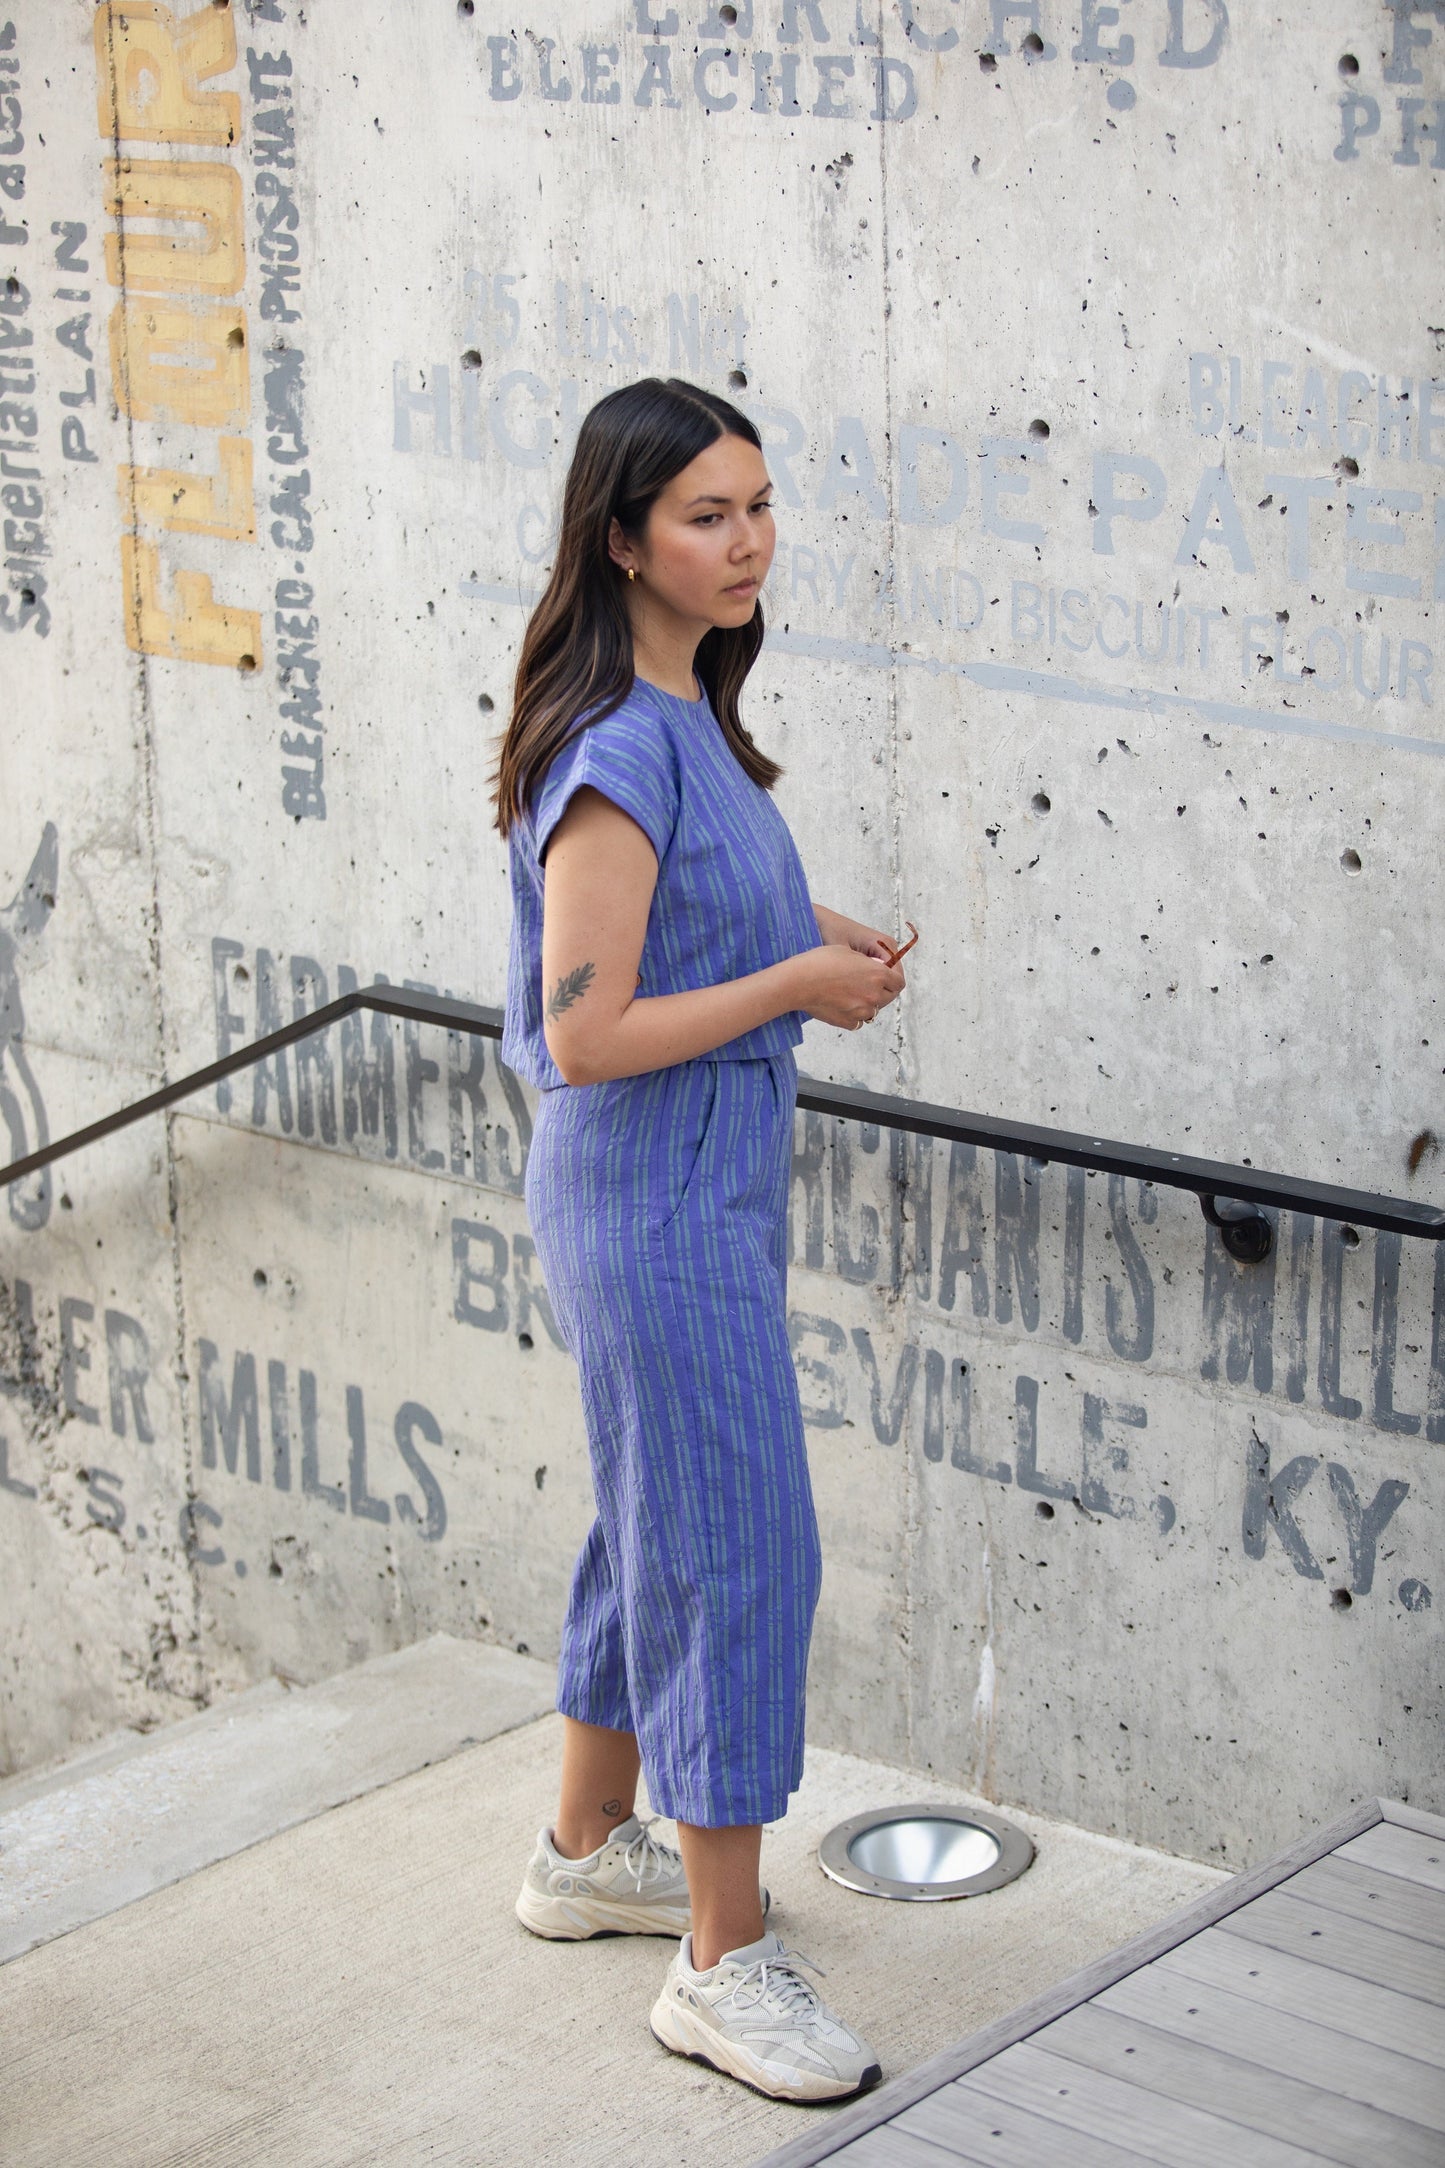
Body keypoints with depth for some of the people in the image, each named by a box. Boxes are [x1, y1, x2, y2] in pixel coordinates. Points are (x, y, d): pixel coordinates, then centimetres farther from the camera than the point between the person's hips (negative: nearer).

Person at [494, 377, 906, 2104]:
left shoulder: (684, 719, 8)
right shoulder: (620, 751, -22)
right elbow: (586, 1035, -25)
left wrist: (813, 932, 6)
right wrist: (800, 984, -17)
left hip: (703, 1186, 10)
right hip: (658, 1200, -10)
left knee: (661, 1524, 20)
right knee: (738, 1550, -4)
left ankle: (589, 1851, 36)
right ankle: (723, 1966, 6)